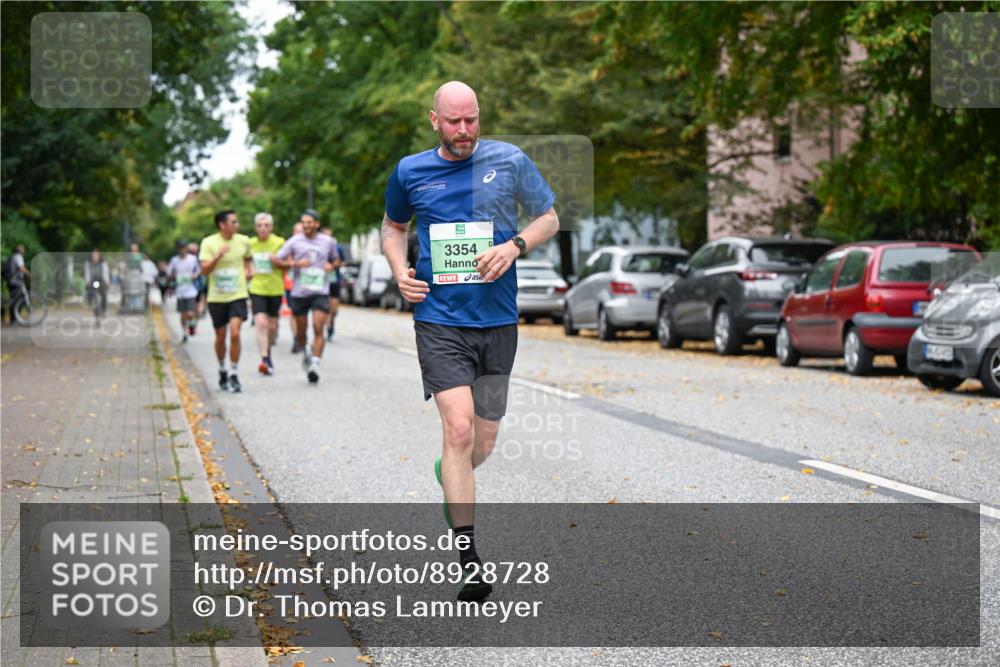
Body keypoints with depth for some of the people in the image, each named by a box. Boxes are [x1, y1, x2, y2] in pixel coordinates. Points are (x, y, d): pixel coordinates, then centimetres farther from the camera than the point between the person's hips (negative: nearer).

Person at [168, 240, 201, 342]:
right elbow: (169, 274, 6)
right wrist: (173, 275, -15)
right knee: (183, 315, 8)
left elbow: (199, 270, 12)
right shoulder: (174, 260, 1)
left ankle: (192, 323, 21)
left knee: (190, 314, -12)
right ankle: (184, 334, 25)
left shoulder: (193, 259, -2)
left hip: (191, 291, -2)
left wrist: (195, 275, -8)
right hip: (180, 292, 2)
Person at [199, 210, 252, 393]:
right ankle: (222, 370, 34)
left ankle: (234, 376, -8)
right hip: (217, 297, 0)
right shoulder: (209, 243, -7)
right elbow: (204, 270, -13)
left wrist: (247, 270, 4)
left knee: (235, 333, -16)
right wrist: (218, 255, -27)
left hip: (238, 295, 0)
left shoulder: (243, 241, 2)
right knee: (220, 337, 10)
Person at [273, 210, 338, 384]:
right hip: (299, 292, 1)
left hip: (320, 292, 0)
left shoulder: (327, 242, 7)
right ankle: (306, 353, 39)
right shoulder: (294, 242, 2)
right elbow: (277, 260, 2)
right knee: (301, 331, 9)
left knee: (318, 329, -15)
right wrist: (295, 263, -14)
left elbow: (335, 259, 23)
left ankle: (315, 365, -17)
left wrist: (331, 265, -1)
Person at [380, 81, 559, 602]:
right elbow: (393, 226, 21)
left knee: (484, 441, 10)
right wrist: (400, 270, 1)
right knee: (459, 429, -16)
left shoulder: (510, 161, 1)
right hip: (439, 319, -1)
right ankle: (469, 562, -11)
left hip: (498, 320, 2)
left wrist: (515, 245, -10)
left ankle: (451, 478, 48)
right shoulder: (409, 172, 4)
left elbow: (548, 218, 10)